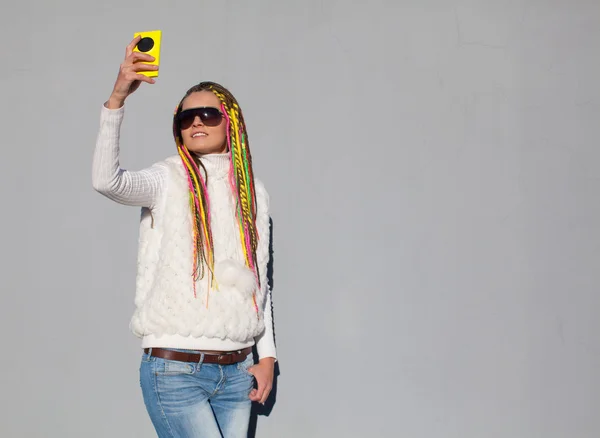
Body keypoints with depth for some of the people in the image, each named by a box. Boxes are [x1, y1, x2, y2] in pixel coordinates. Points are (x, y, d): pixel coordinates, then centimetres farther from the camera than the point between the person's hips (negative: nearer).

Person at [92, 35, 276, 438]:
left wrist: (267, 357, 11)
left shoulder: (254, 192, 11)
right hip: (176, 370, -4)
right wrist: (117, 98, -34)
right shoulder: (168, 181, -1)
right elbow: (106, 180, -23)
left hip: (237, 371, 4)